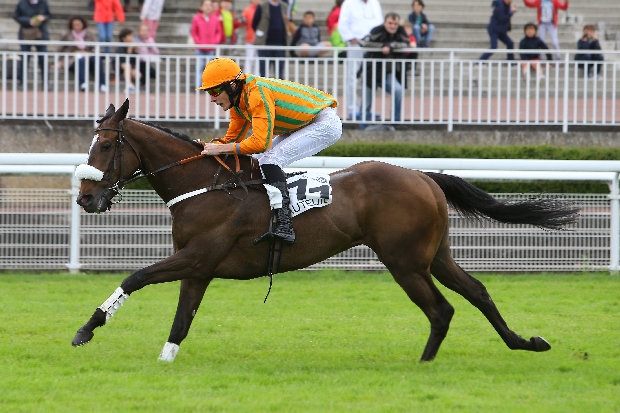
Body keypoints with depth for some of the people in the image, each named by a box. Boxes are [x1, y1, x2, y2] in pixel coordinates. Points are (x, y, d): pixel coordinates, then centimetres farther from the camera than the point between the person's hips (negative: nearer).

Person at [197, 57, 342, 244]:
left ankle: (284, 226, -33)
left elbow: (260, 142, -33)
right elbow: (233, 138, 9)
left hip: (326, 124, -10)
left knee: (270, 159, -23)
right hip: (302, 125, 10)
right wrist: (208, 146, -9)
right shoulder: (238, 100, 2)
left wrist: (220, 149, -30)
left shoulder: (258, 94, -28)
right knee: (257, 161, 4)